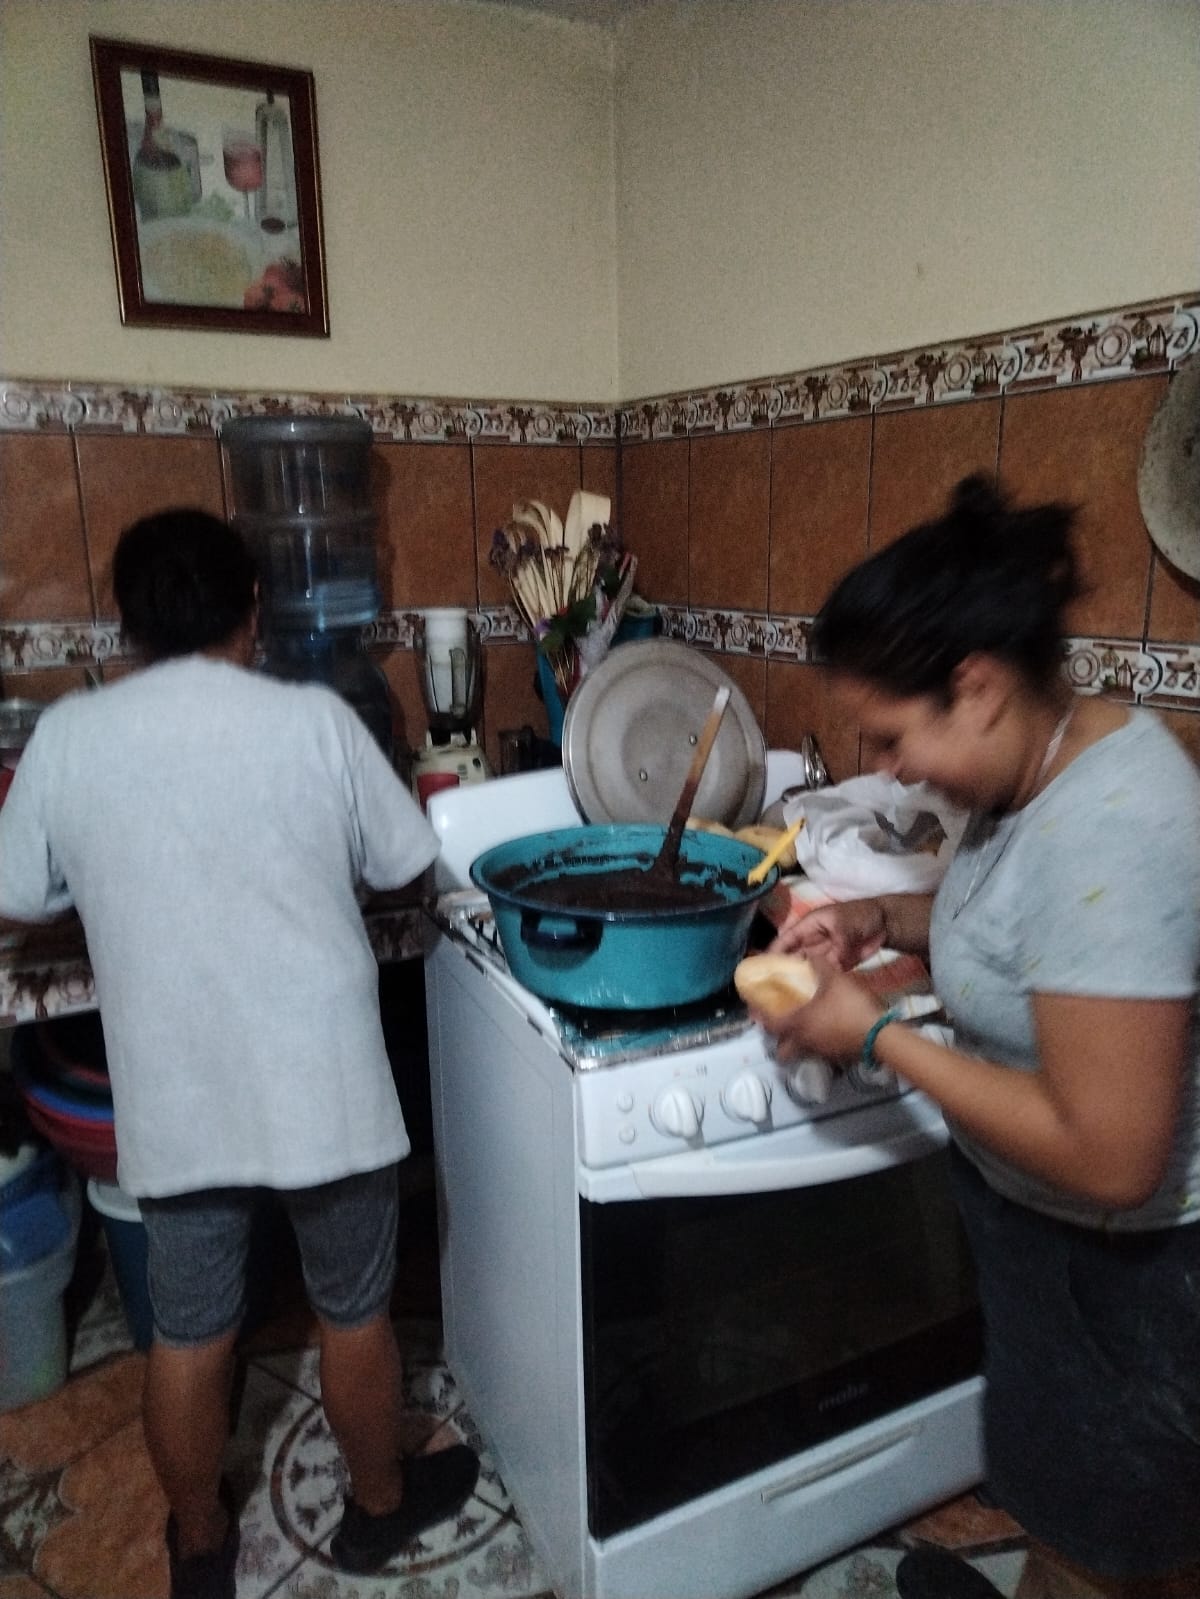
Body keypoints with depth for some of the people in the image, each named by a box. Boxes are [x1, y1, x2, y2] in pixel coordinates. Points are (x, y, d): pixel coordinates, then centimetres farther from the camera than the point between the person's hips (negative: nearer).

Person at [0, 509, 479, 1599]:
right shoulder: (315, 720, -11)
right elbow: (403, 864, 1)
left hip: (172, 1101, 2)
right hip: (321, 1087, -2)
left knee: (189, 1338, 22)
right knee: (355, 1314, 20)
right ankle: (381, 1504, 43)